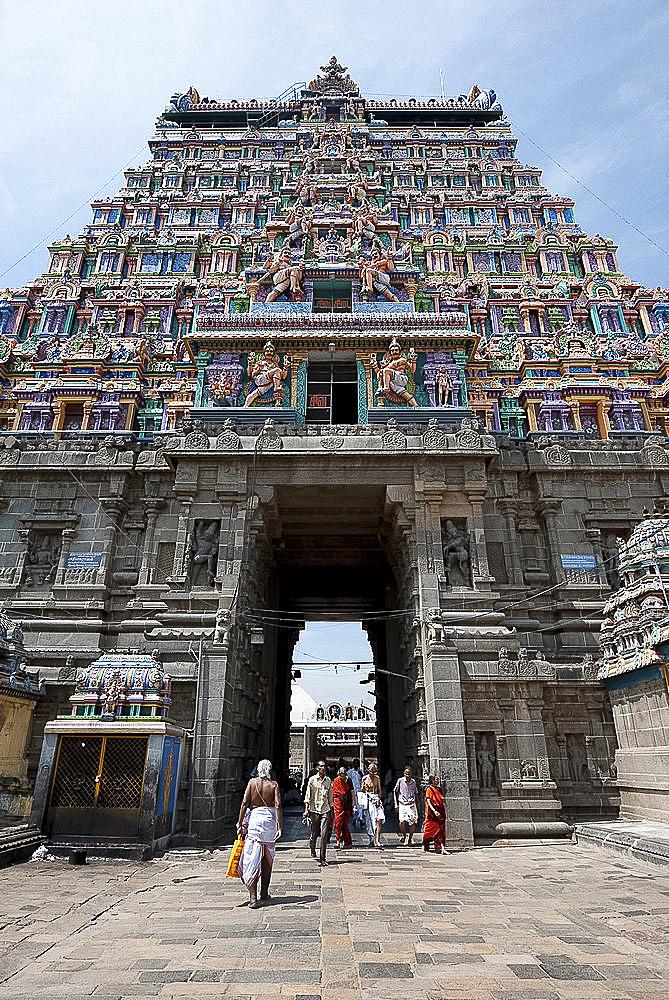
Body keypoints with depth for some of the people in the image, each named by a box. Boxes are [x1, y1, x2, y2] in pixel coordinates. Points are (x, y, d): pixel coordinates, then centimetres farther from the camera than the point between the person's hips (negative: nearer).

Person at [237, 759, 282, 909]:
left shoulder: (252, 782, 1)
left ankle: (253, 898, -9)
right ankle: (264, 894, 26)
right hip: (270, 820, 1)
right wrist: (280, 828, -9)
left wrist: (240, 824, 1)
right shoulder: (274, 785, 0)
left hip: (254, 819, -1)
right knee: (267, 860, 15)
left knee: (252, 859, 0)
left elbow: (245, 804, -3)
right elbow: (278, 806, -8)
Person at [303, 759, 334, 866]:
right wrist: (306, 809, -9)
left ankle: (322, 858, 1)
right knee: (314, 833, 7)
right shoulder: (312, 780, -1)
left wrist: (331, 812, 15)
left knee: (324, 834, -7)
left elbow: (330, 796, 15)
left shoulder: (328, 780, 7)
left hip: (325, 810, 2)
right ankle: (312, 849, 38)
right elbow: (308, 795, -1)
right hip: (314, 810, -2)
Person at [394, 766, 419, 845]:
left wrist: (417, 804, 16)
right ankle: (404, 835, 14)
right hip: (402, 805, -2)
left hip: (412, 805, 2)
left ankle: (410, 837, 19)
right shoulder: (400, 781, -2)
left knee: (413, 822, -5)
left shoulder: (413, 782, 7)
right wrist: (396, 804, 0)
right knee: (402, 822, -15)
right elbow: (395, 792, 5)